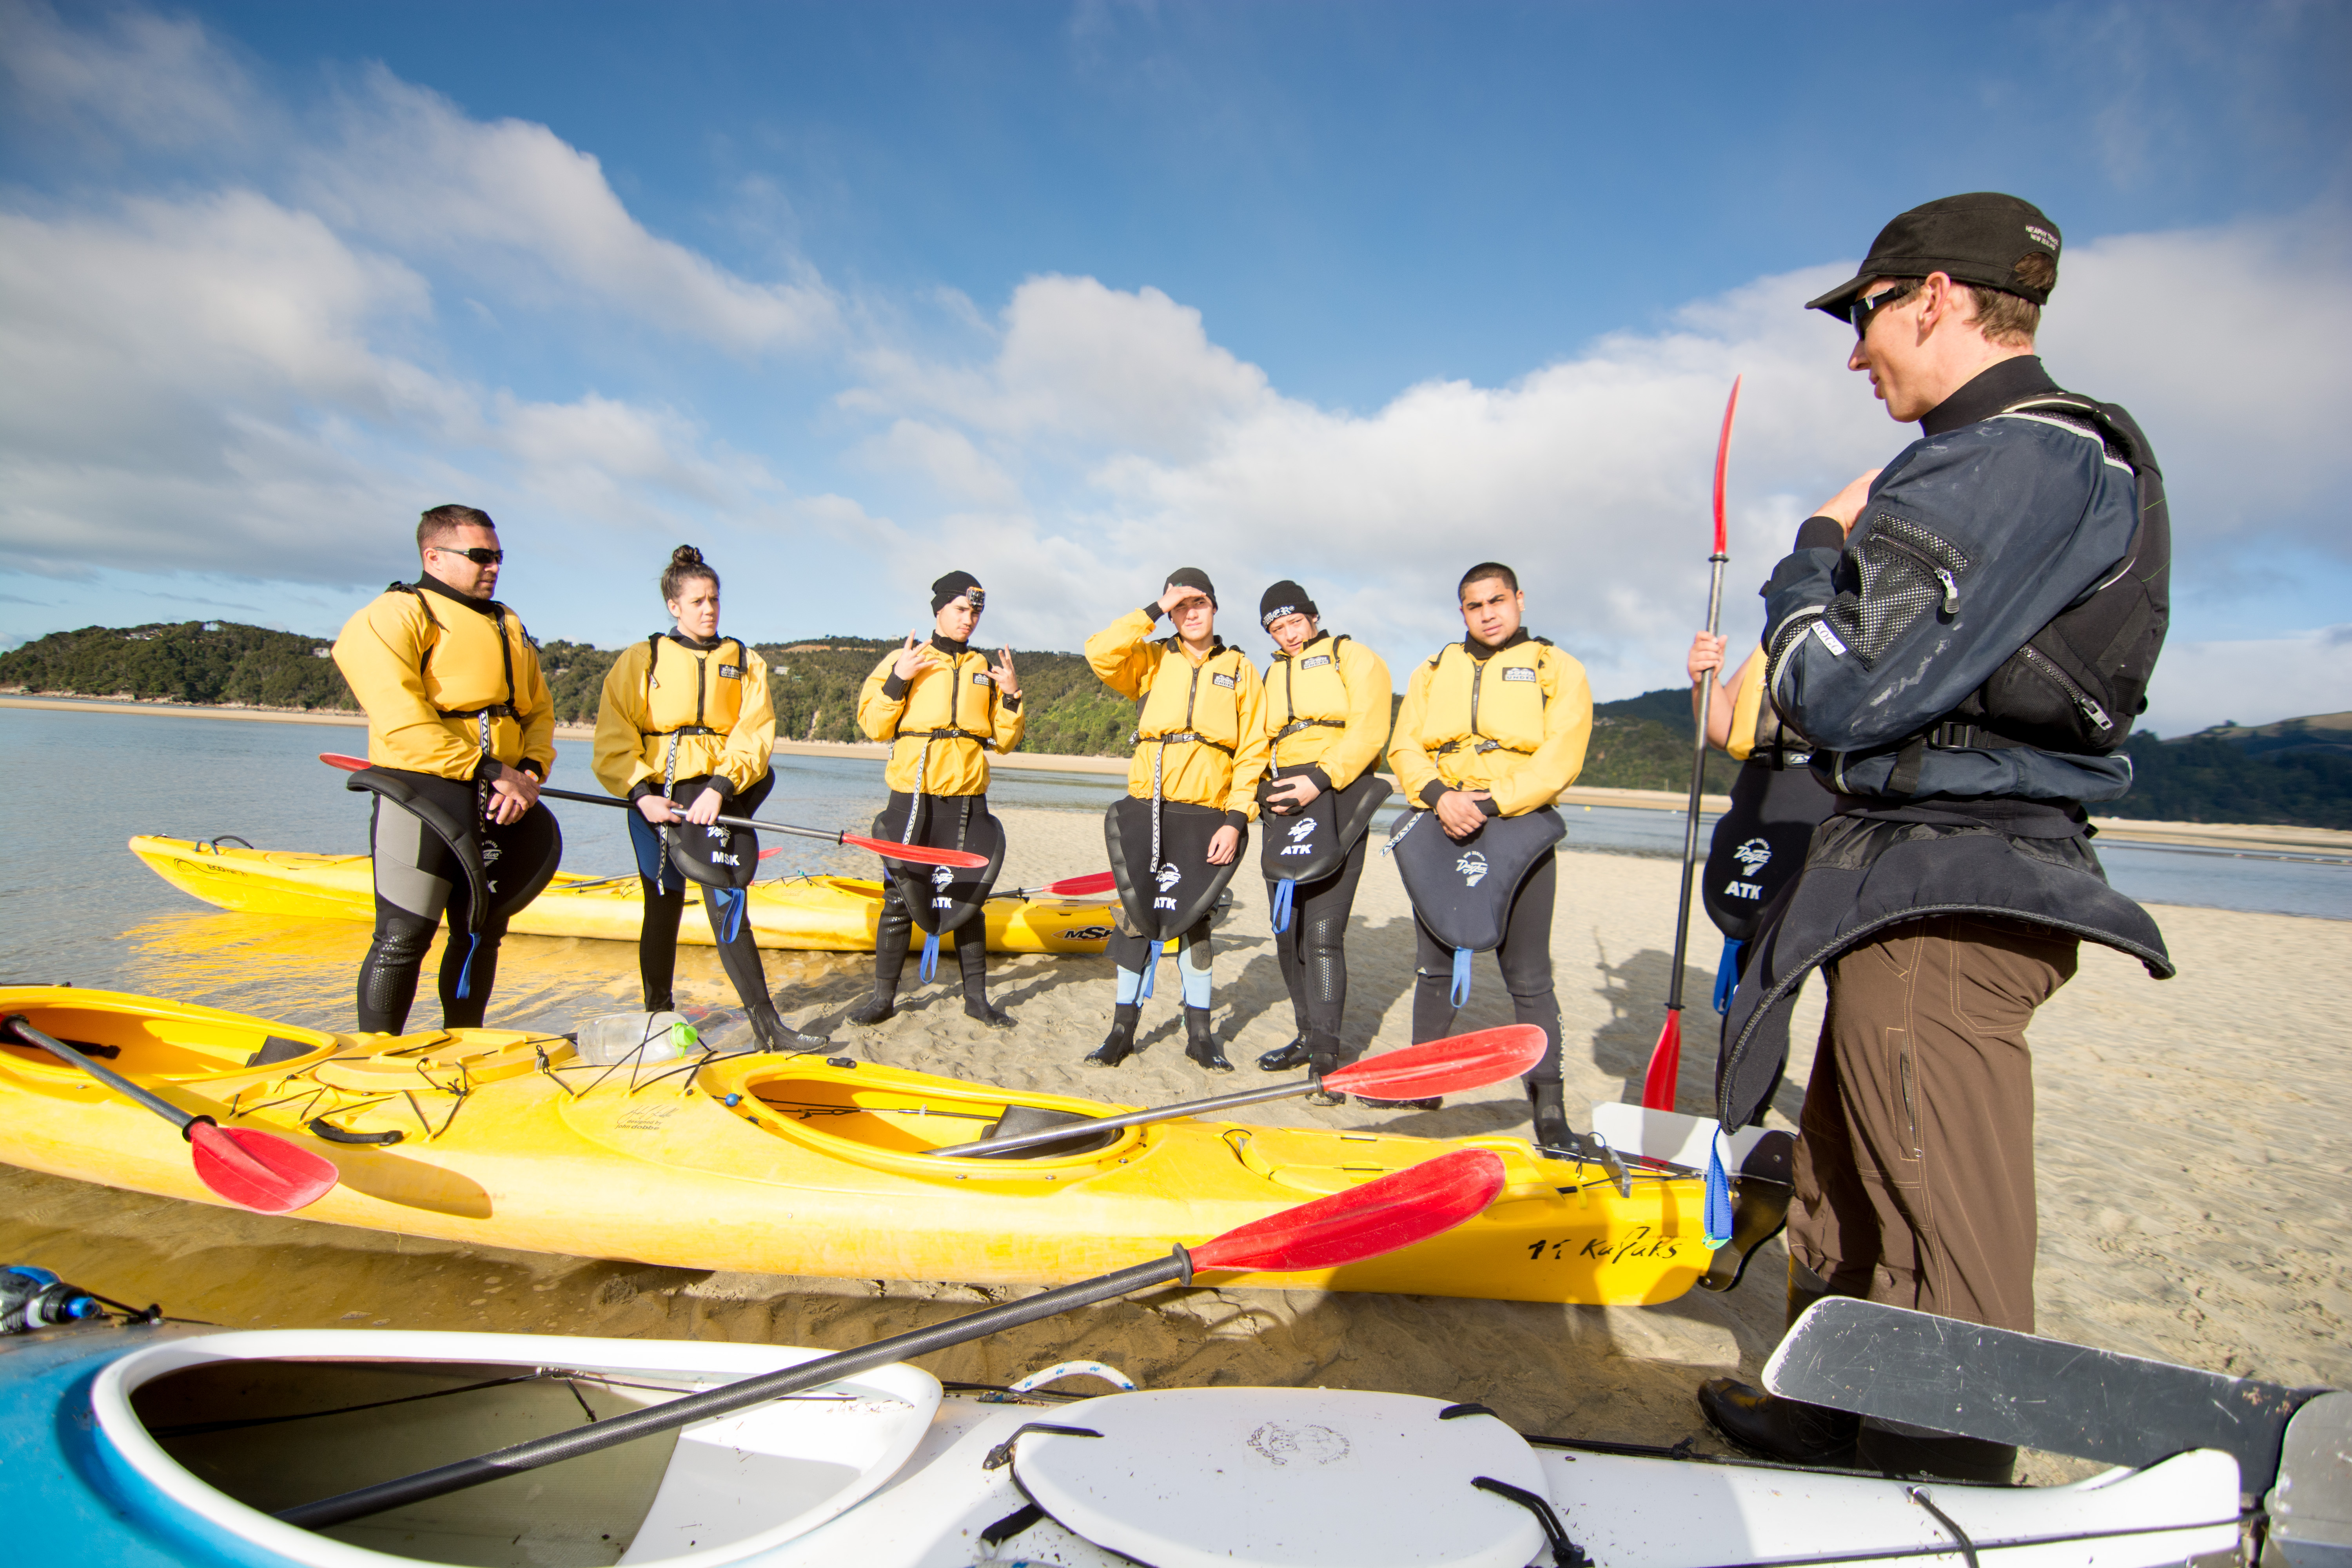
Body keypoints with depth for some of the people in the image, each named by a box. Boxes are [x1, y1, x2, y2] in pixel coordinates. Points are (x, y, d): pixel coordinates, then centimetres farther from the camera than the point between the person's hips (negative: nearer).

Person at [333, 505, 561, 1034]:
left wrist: (529, 772, -2)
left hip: (500, 805, 7)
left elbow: (540, 710, 17)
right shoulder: (394, 616, -3)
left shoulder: (509, 628, 20)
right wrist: (488, 770, -17)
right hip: (424, 797, -7)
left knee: (483, 933, 12)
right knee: (402, 940, -5)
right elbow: (400, 719, -15)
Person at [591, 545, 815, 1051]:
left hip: (719, 797, 0)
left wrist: (720, 788, -14)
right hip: (655, 799, 0)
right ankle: (658, 1015, 24)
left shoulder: (745, 662, 10)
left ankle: (766, 1023, -8)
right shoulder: (641, 659, 7)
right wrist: (641, 793, -12)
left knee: (728, 905, -8)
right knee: (663, 908, 9)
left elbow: (754, 737, 0)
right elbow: (613, 739, 1)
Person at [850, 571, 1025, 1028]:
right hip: (912, 796, -2)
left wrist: (1011, 697, -3)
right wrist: (897, 681, -13)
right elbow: (874, 726, -2)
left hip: (968, 800, 2)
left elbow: (1005, 740, 12)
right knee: (900, 898, 2)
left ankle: (976, 997, 15)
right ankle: (884, 996, 14)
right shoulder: (903, 660, 5)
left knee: (968, 897, 6)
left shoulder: (986, 669, 14)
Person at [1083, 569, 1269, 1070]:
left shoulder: (1240, 669, 9)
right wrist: (1154, 611, -9)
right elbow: (1100, 653, -11)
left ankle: (1199, 1033, 17)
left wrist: (1237, 819, -7)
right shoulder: (1151, 661, 10)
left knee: (1194, 919, 6)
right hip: (1145, 808, 1)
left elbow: (1253, 750, 3)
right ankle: (1123, 1029, 16)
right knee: (1137, 915, 4)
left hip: (1207, 813, 0)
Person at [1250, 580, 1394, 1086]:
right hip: (1284, 808, 7)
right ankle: (1309, 1037, 19)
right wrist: (1266, 791, 1)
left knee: (1322, 931, -12)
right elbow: (1259, 746, 21)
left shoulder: (1352, 657, 5)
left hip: (1335, 800, -7)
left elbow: (1368, 731, -8)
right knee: (1287, 931, 7)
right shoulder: (1271, 676, 25)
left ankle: (1327, 1051, -6)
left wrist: (1320, 779, -18)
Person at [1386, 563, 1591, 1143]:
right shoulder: (1433, 673, 14)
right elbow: (1404, 747, 5)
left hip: (1518, 831, -4)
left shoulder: (1557, 671, 2)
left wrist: (1489, 803, -19)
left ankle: (1548, 1104, 4)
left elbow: (1559, 759, -10)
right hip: (1439, 829, 4)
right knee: (1435, 964, 13)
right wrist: (1439, 796, -14)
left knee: (1528, 978, -3)